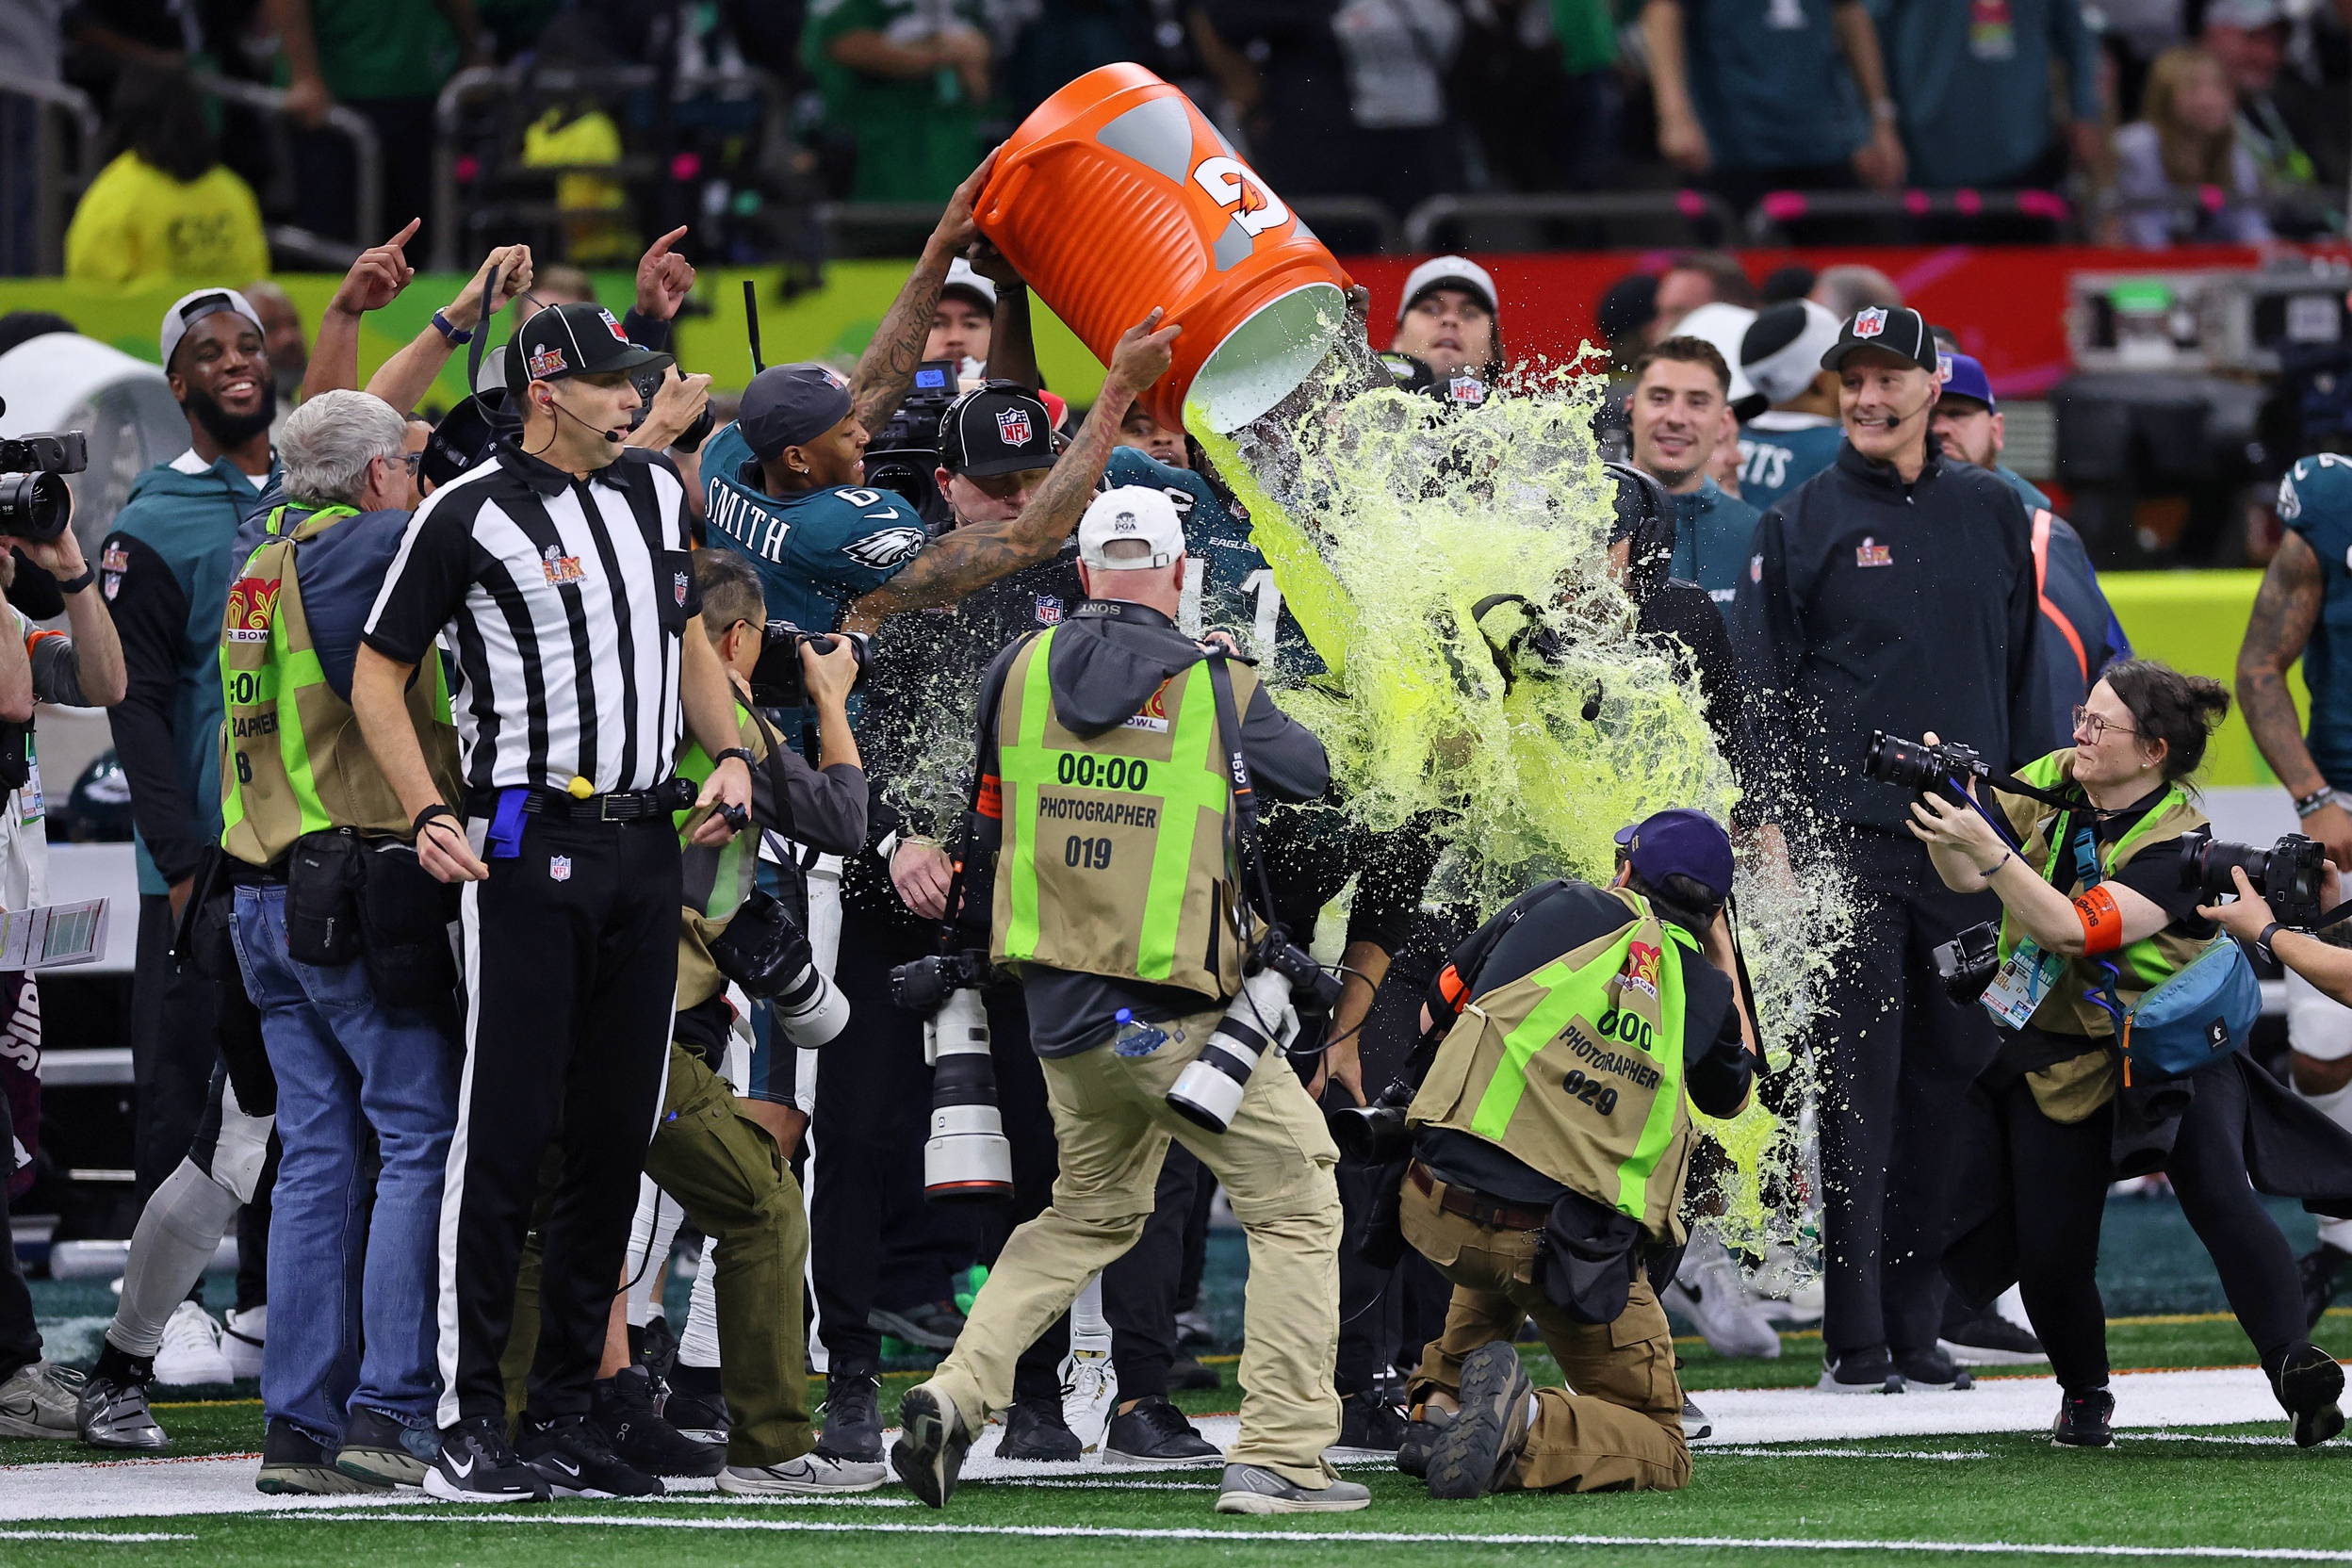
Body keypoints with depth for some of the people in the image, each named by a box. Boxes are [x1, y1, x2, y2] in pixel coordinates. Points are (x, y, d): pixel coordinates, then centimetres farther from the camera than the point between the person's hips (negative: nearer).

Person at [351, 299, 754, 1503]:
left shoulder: (654, 493, 13)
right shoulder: (469, 516, -7)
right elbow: (377, 678, -2)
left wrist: (729, 754, 9)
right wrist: (432, 816, -13)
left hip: (644, 844, 7)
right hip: (527, 847, -7)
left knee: (615, 1136, 6)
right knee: (506, 1134, -10)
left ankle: (564, 1414, 13)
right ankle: (469, 1424, -8)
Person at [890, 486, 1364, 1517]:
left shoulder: (1016, 673, 1)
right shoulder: (1220, 690, -8)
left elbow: (989, 825, 15)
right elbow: (1313, 774, 12)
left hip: (1060, 1012, 5)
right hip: (1182, 1022, -5)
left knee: (1089, 1213, 24)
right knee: (1296, 1209, 7)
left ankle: (958, 1392, 7)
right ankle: (1276, 1457, -1)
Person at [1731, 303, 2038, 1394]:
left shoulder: (1991, 516, 14)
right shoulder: (1801, 526, 5)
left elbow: (2027, 671, 19)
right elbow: (1760, 687, 2)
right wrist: (1768, 818, -8)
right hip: (1846, 841, -3)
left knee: (1952, 1079, 3)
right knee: (1855, 1087, -7)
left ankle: (1917, 1324, 10)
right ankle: (1855, 1337, -5)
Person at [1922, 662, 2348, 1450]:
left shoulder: (2179, 846, -23)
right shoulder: (2053, 782, -5)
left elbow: (2071, 929, -33)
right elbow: (1965, 877, -7)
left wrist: (1986, 846, -42)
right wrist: (1942, 812, -27)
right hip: (2057, 1054, 5)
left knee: (2219, 1198, -28)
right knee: (2049, 1256, -1)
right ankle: (2085, 1395, 26)